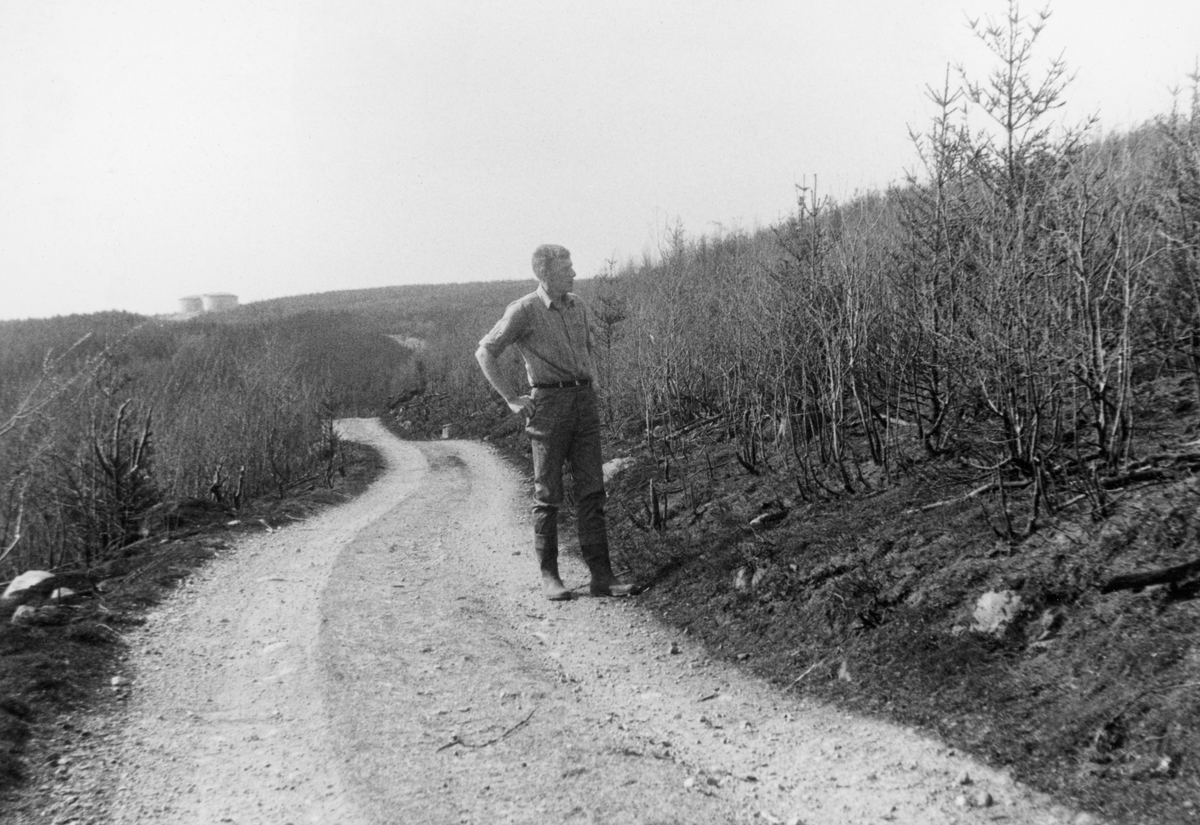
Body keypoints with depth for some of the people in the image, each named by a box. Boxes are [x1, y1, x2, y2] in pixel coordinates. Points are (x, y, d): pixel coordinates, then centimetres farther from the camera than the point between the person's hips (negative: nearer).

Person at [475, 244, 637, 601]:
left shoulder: (577, 305, 13)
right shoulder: (523, 311, -6)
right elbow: (485, 352, -3)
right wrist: (512, 400, -7)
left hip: (584, 404, 5)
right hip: (548, 405, -5)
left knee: (592, 491, 1)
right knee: (548, 494, 1)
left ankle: (601, 575, 2)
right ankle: (549, 575, 11)